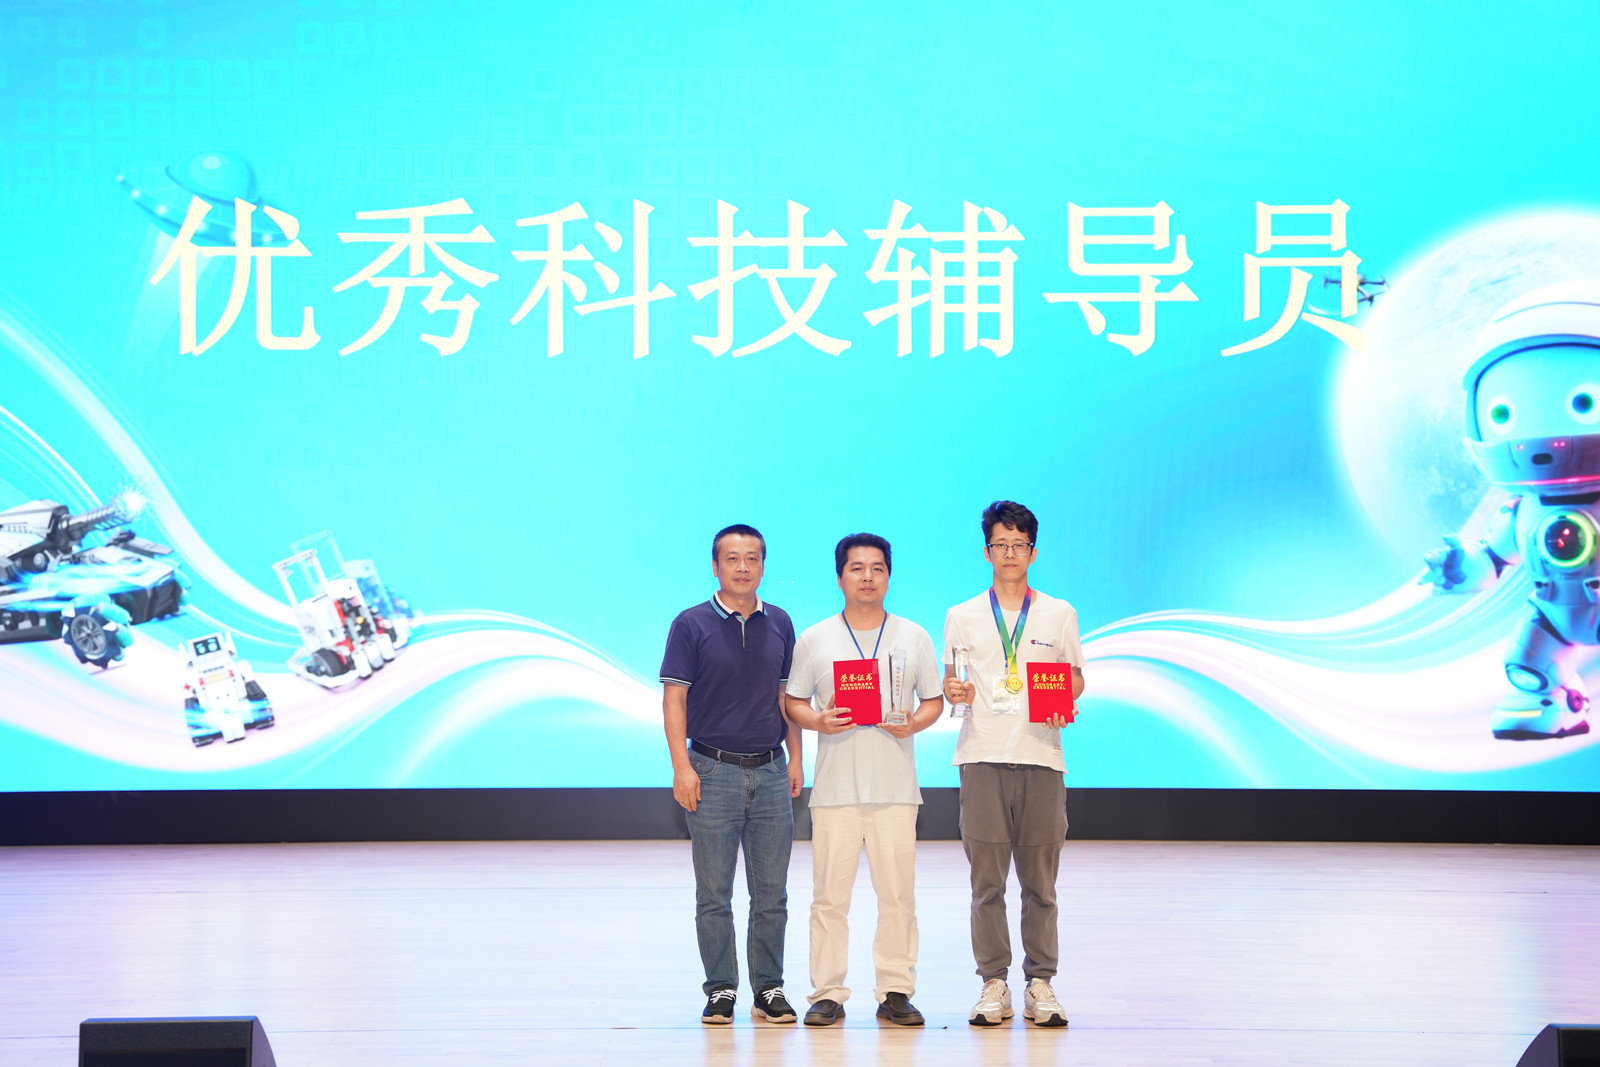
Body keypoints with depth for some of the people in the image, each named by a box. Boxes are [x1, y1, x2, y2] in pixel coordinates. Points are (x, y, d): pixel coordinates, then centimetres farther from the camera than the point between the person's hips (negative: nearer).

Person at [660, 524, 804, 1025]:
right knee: (714, 893, 1)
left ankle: (769, 989, 12)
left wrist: (795, 758, 7)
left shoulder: (778, 623, 10)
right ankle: (721, 990, 8)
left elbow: (787, 695, 15)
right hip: (714, 772, -3)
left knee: (771, 893, 5)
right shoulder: (692, 625, -1)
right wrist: (681, 767, -10)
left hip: (770, 772, 3)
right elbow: (674, 698, -3)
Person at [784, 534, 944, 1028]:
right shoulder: (814, 640, 8)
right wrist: (819, 721, -11)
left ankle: (896, 992, 7)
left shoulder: (914, 638, 10)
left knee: (897, 894, -1)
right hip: (835, 788, -1)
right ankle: (827, 993, 5)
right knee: (830, 895, -2)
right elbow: (795, 703, 9)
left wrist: (915, 724, -8)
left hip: (895, 787, 1)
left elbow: (934, 700, 12)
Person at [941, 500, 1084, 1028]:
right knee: (986, 880, -2)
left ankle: (1040, 983, 7)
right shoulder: (962, 617, 11)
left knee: (1040, 880, 0)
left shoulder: (1059, 615, 11)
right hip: (983, 757, 0)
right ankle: (993, 983, 4)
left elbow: (1076, 678, 15)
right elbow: (950, 680, 13)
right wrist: (953, 692, -10)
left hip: (1041, 756, 0)